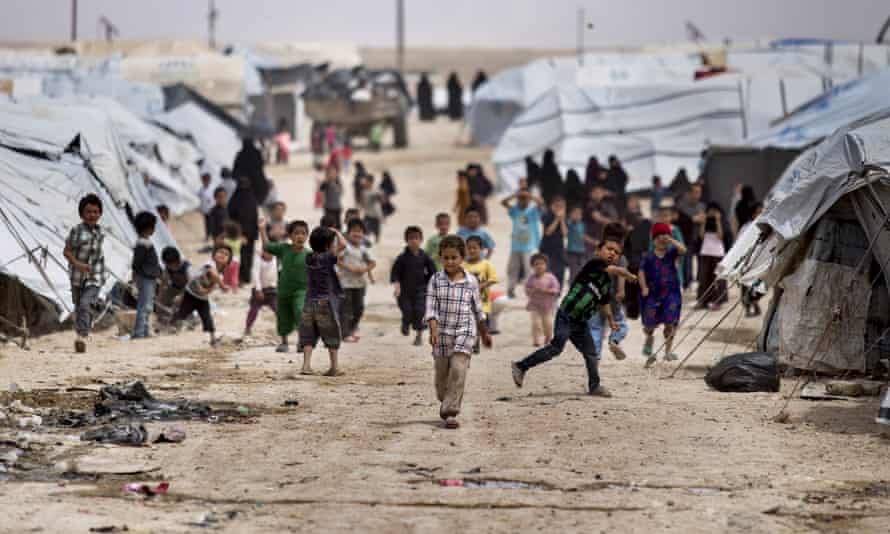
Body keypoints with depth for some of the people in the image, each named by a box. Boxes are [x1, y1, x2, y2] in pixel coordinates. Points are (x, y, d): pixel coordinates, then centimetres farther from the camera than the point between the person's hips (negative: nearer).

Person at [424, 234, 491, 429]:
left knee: (458, 369, -15)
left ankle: (451, 412, -14)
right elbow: (431, 307, -7)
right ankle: (445, 402, 38)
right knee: (442, 372, 11)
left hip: (464, 332, -1)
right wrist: (433, 330, -20)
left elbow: (477, 309, 11)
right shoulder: (436, 281, -1)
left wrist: (484, 333, 18)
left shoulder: (471, 281, 1)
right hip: (442, 333, 1)